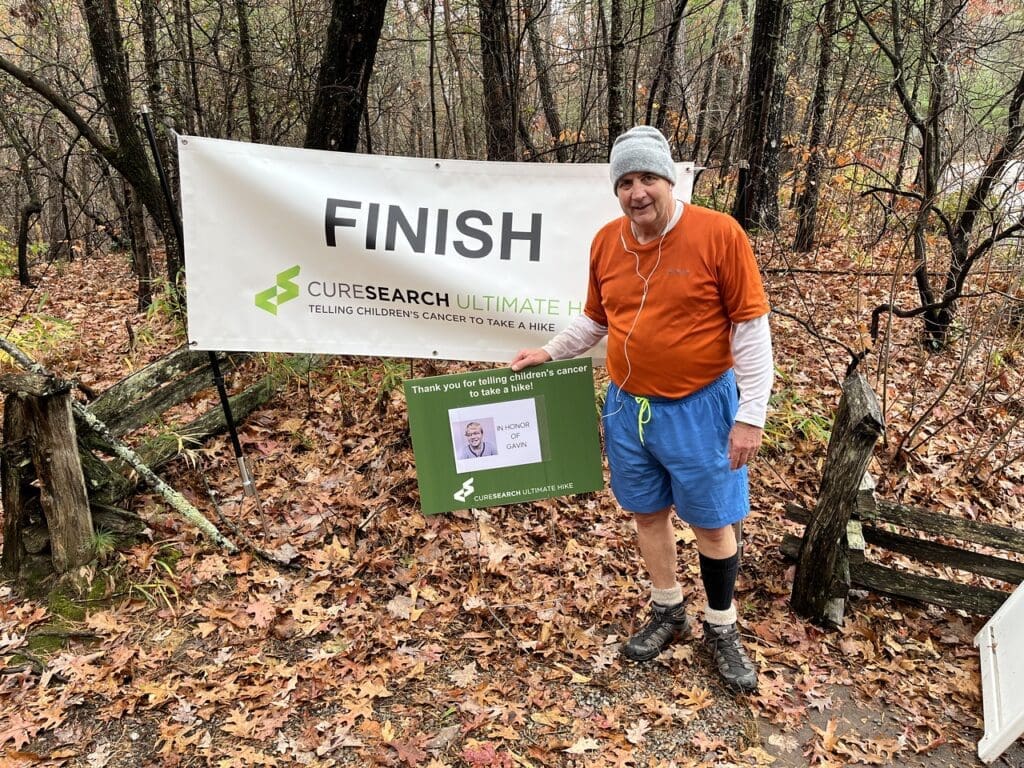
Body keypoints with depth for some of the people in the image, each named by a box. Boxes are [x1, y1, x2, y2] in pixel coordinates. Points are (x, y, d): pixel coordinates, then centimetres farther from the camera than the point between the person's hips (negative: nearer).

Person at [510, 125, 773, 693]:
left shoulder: (719, 234, -14)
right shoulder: (606, 242, 0)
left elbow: (750, 327, -12)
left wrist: (751, 415, -14)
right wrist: (547, 353, 5)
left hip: (699, 409, -4)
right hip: (628, 408, 5)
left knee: (712, 522, 9)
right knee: (648, 512, 17)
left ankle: (722, 629, 31)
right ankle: (668, 613, 38)